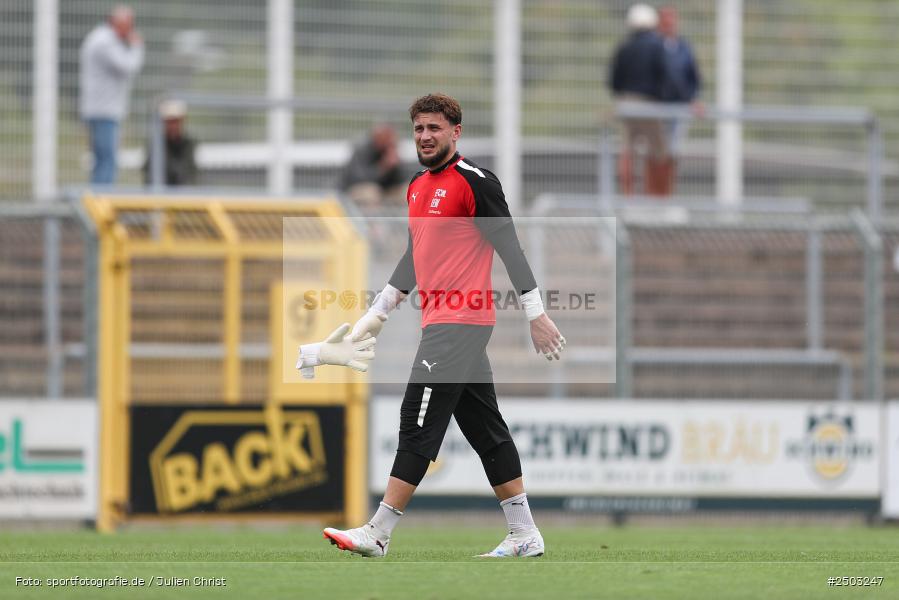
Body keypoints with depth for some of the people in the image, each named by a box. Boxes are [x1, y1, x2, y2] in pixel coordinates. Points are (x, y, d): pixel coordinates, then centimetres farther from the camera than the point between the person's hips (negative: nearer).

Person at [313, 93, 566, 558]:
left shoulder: (475, 182, -10)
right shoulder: (418, 188, 17)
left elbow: (509, 248, -11)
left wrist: (536, 314, -13)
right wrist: (378, 312, 28)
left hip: (457, 323, -9)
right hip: (441, 324, 9)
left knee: (419, 424, -9)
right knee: (485, 428, 9)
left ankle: (377, 534, -9)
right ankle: (525, 534, 12)